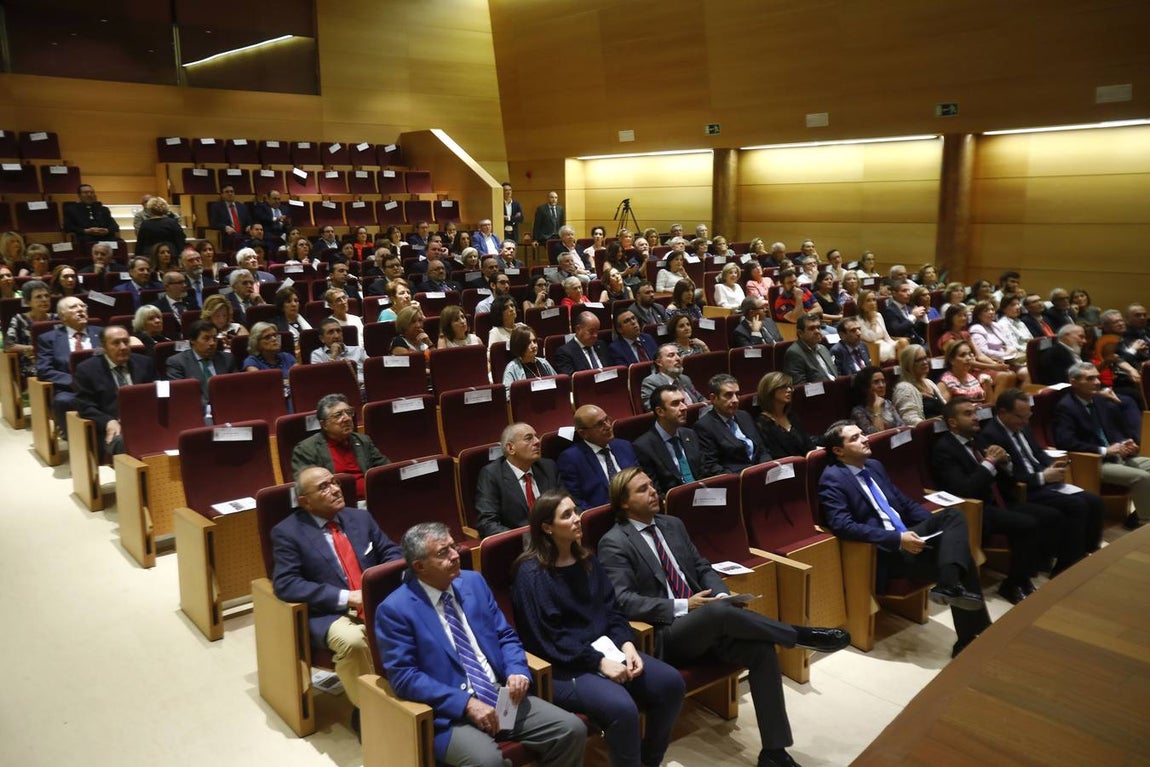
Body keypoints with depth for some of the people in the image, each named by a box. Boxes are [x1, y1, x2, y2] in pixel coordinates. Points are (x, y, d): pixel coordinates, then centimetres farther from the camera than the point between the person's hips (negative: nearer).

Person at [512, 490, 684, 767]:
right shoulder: (531, 574, -11)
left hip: (605, 648, 7)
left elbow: (611, 609, 11)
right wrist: (598, 662, -19)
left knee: (671, 683, -12)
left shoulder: (586, 559, 12)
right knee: (622, 708, -32)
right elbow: (546, 639, -15)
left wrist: (626, 644, -8)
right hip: (563, 666, -7)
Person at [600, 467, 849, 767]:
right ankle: (799, 635, -19)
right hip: (662, 635, -7)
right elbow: (623, 601, -17)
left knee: (762, 651, -18)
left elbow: (703, 568, 18)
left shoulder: (672, 524, 14)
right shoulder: (614, 543, -7)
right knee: (717, 612, -36)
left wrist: (722, 595, -4)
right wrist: (682, 606, -21)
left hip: (702, 622, 7)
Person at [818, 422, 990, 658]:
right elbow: (843, 526, -21)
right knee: (960, 554, -22)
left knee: (953, 515, -18)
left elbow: (905, 503, 23)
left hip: (907, 535, 8)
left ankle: (949, 586, -29)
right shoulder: (833, 478, -10)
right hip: (883, 551, -8)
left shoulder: (874, 466, 17)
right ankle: (972, 635, -13)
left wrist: (936, 526, 5)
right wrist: (897, 539, -24)